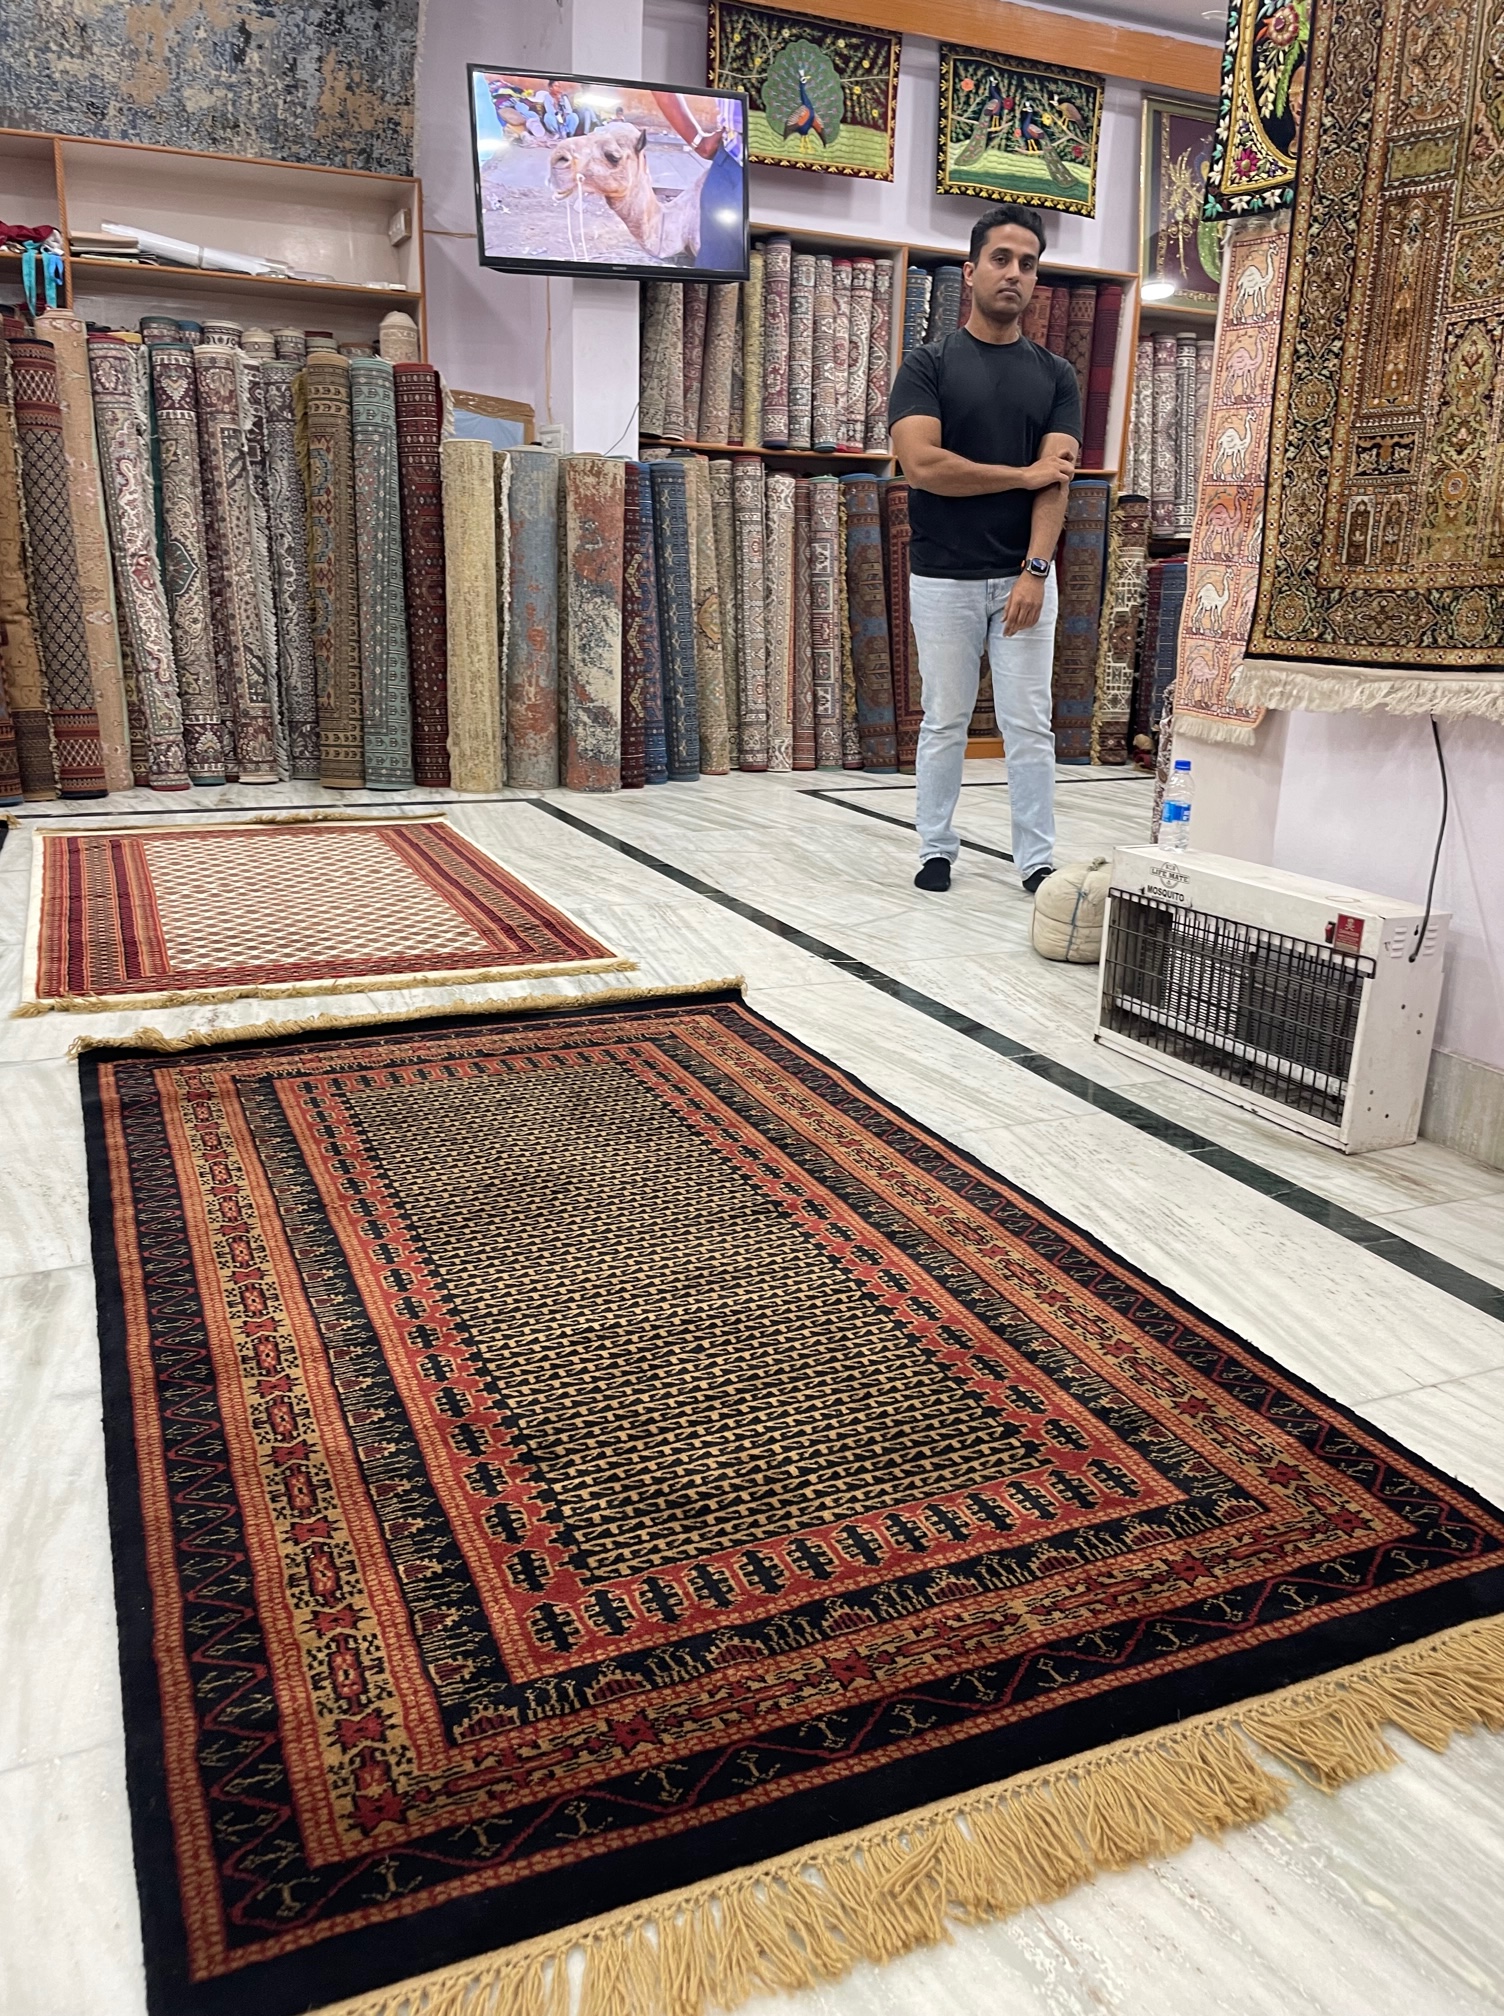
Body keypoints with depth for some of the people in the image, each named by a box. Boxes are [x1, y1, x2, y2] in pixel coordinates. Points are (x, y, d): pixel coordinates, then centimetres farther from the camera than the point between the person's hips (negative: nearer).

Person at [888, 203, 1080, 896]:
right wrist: (1025, 473, -9)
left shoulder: (1055, 374, 8)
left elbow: (1057, 480, -3)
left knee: (1029, 726, 2)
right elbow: (921, 464, -15)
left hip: (1025, 576, 2)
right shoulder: (929, 363, 0)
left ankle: (1037, 859, 9)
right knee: (945, 722, 7)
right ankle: (936, 848, 19)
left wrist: (1036, 570, -17)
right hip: (944, 578, -2)